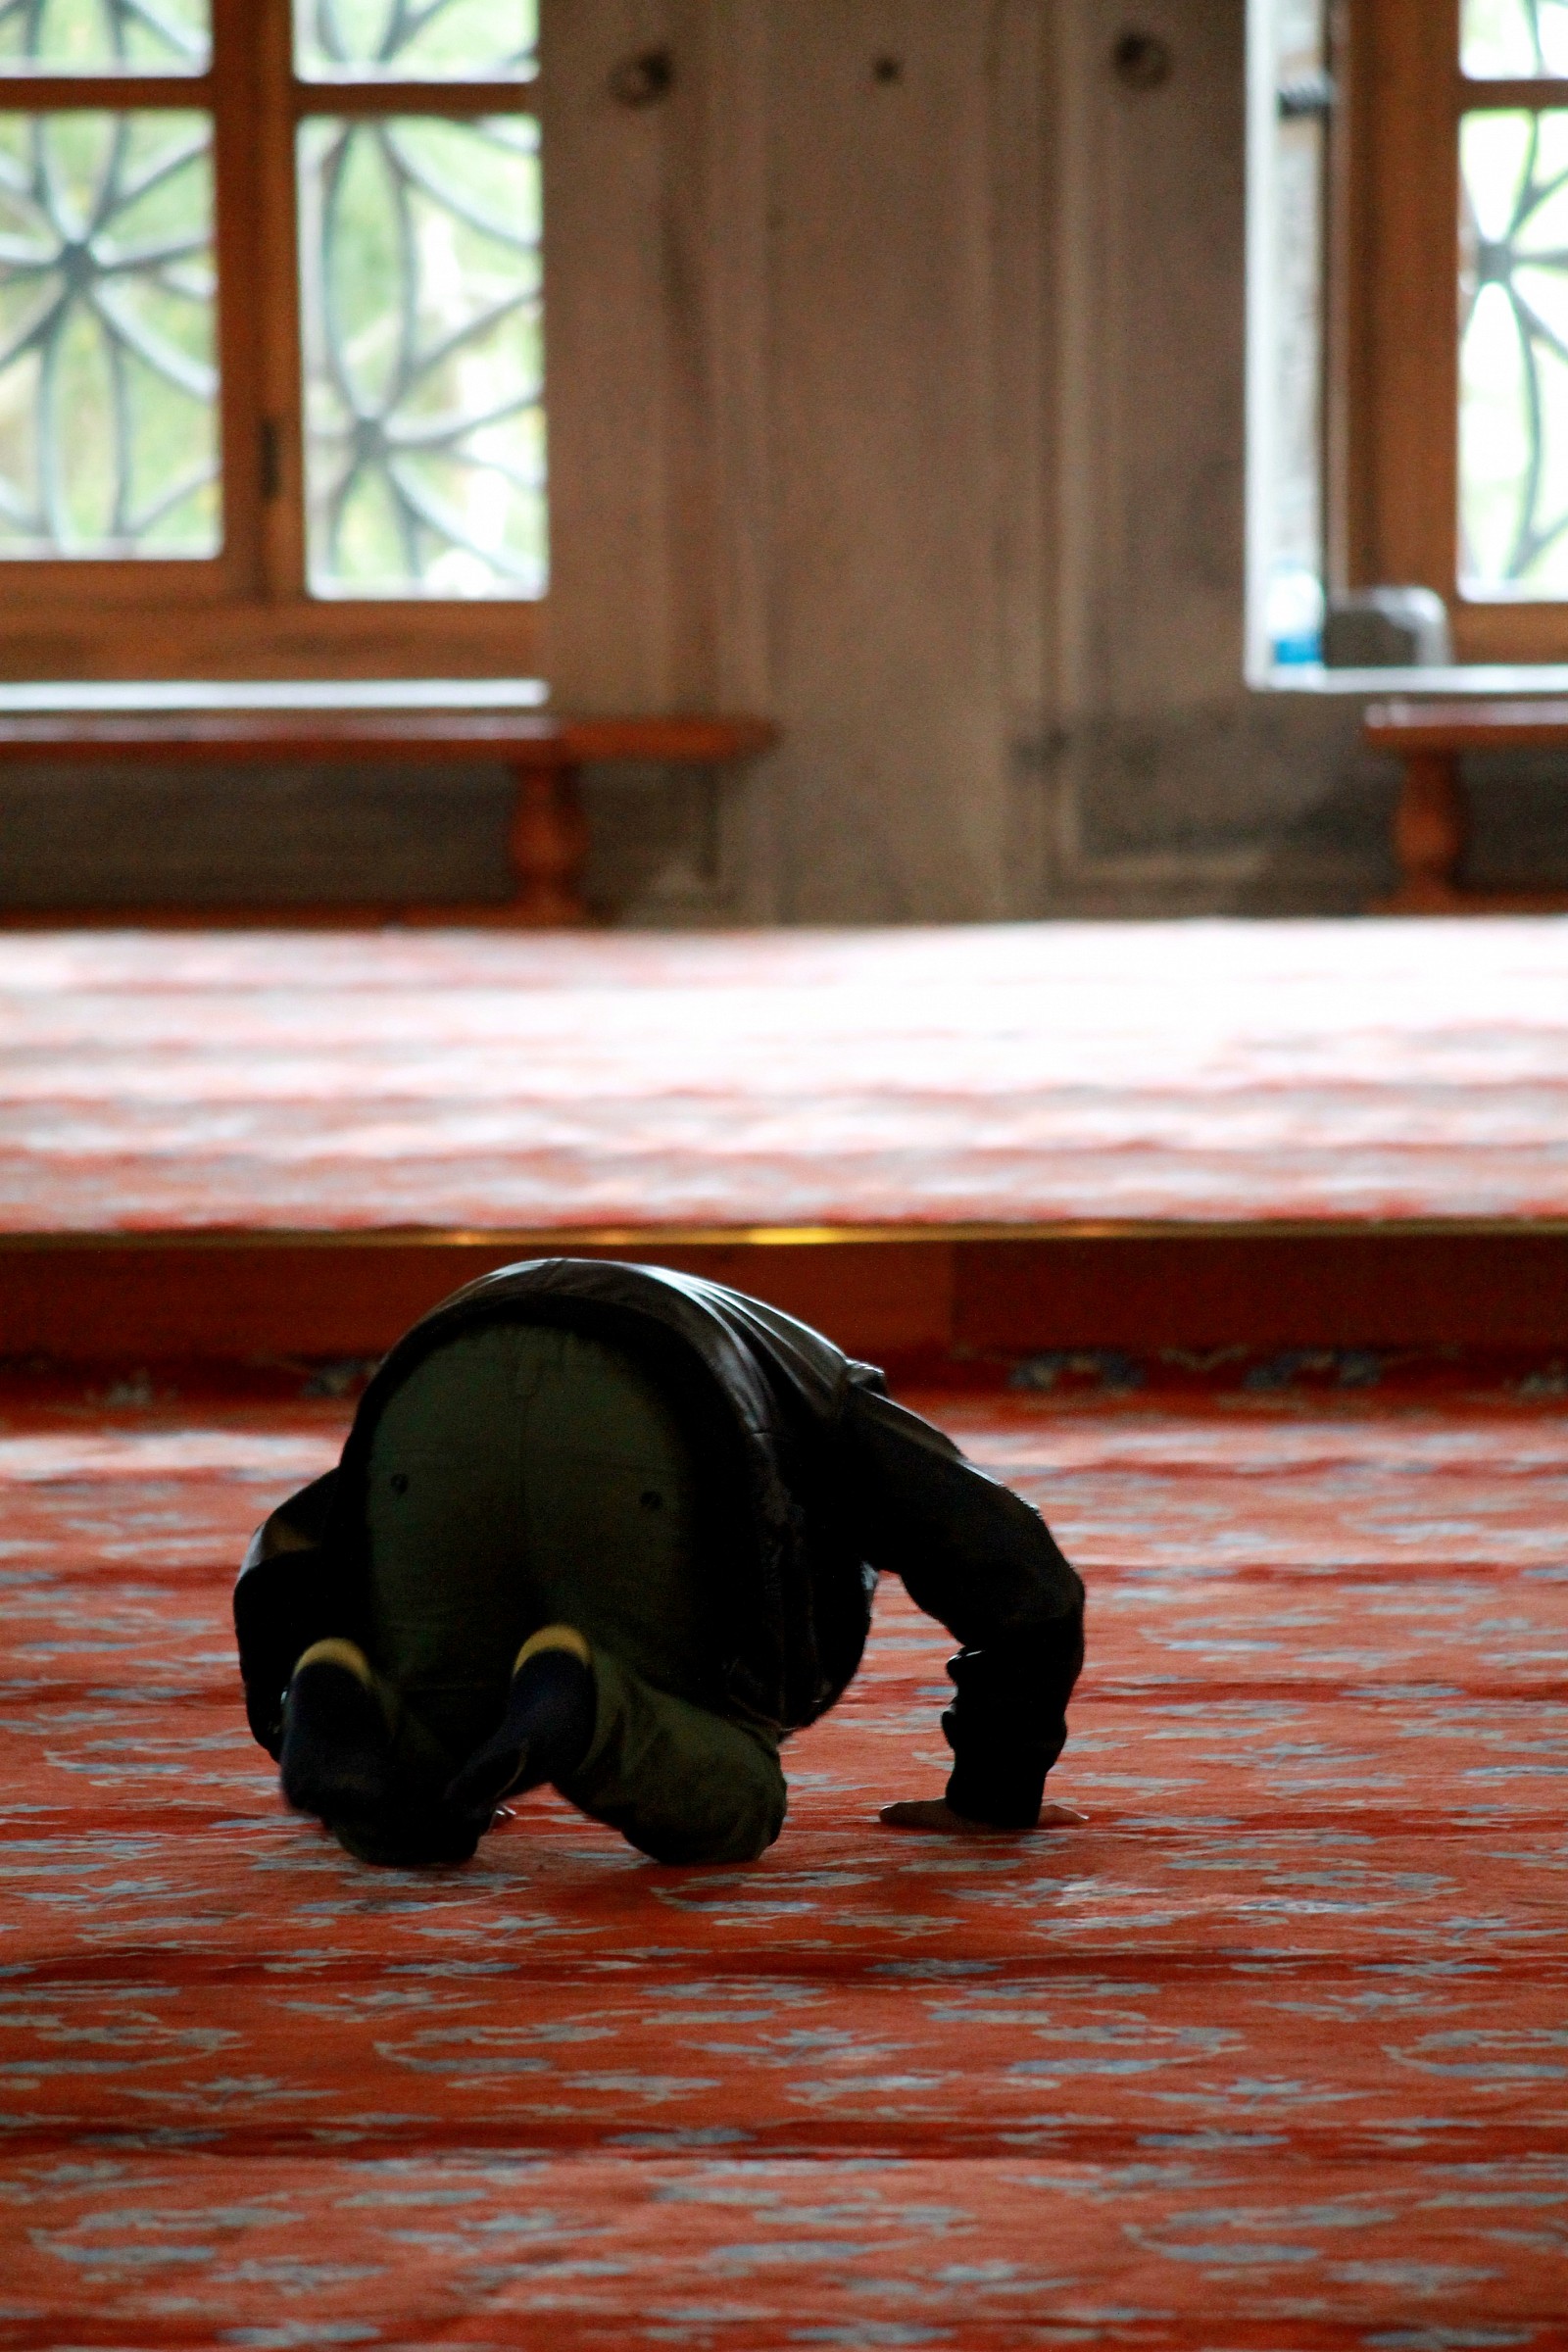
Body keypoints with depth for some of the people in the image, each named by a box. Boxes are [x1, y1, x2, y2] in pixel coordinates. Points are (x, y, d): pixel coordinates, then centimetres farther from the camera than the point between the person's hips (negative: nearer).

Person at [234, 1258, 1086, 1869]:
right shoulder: (830, 1404, 43)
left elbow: (290, 1548, 45)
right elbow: (1023, 1585, 29)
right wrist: (992, 1799, 41)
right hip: (627, 1452, -3)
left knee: (401, 1824, 16)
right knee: (719, 1809, 11)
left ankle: (344, 1710, -18)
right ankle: (581, 1711, -22)